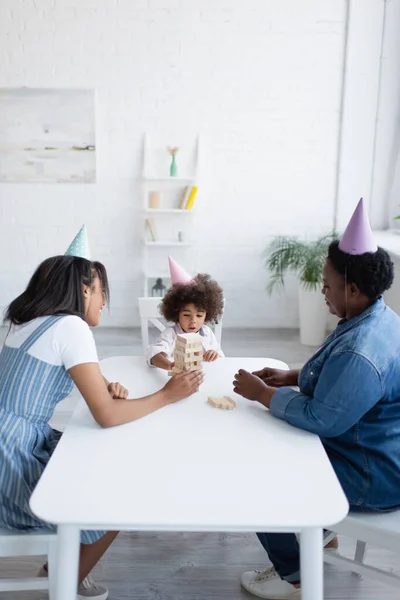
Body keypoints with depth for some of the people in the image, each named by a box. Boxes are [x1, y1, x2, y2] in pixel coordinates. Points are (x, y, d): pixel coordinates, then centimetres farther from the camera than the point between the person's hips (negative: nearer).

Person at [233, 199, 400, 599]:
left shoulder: (361, 350, -34)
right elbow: (342, 378, 14)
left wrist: (262, 393, -19)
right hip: (366, 448, 10)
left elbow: (321, 419, -31)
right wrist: (291, 376, 2)